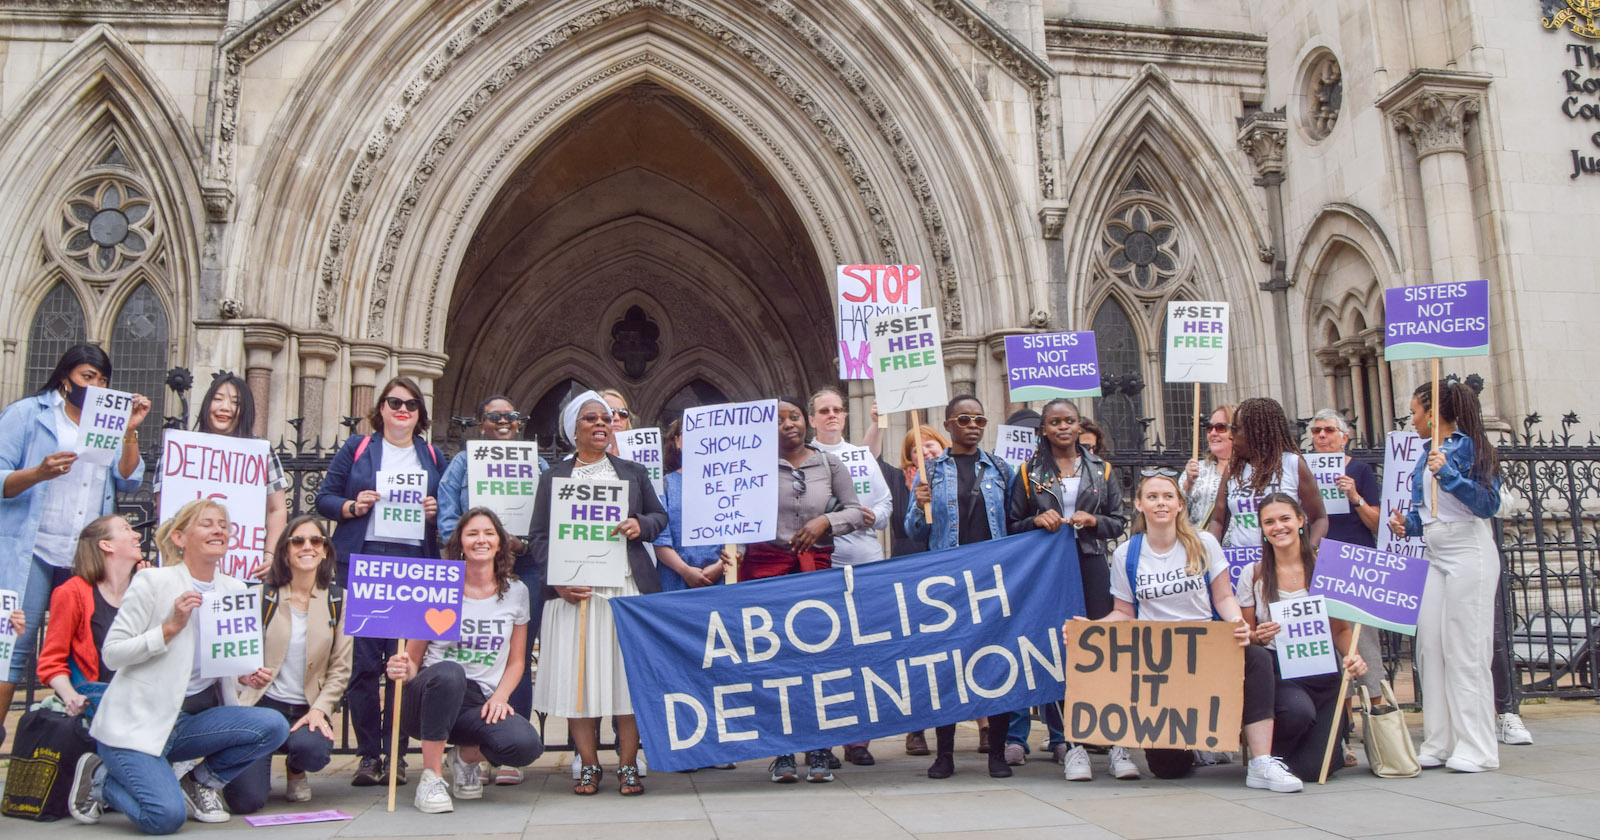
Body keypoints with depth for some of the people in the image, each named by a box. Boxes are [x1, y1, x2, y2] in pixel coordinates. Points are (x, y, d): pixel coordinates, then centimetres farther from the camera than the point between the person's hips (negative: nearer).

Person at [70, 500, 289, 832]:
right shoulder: (153, 582, -8)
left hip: (191, 722, 5)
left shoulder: (235, 589, 6)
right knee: (167, 816, -24)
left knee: (274, 726, -20)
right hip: (136, 723, -5)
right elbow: (110, 654, -10)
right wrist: (171, 627, -21)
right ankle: (98, 778, 8)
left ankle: (202, 781, 6)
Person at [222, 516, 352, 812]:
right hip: (263, 702, -1)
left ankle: (295, 771, 7)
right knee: (246, 800, -18)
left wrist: (319, 710, -12)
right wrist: (245, 674, -21)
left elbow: (340, 669, 3)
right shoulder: (262, 594, 2)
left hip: (308, 709, 1)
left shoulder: (338, 600, 4)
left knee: (312, 749, -34)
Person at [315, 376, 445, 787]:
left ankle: (396, 754, 7)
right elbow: (324, 497, 10)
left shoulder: (433, 456, 16)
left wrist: (436, 511, -4)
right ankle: (369, 755, 5)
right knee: (363, 658, -3)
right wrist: (352, 507, -9)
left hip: (415, 565, 1)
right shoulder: (357, 448, 12)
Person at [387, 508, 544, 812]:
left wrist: (499, 697, -8)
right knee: (448, 672, -38)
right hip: (430, 697, -2)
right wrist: (403, 669, -22)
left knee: (525, 744, -29)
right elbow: (413, 659, 2)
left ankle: (466, 756, 7)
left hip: (480, 704, 2)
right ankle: (430, 777, -21)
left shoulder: (516, 592, 7)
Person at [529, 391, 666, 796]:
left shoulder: (634, 472, 15)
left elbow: (660, 515, 17)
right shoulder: (553, 477, 11)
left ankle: (628, 766, 7)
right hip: (574, 590, 0)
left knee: (628, 671, -1)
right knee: (577, 674, 0)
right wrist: (557, 579, -10)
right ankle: (588, 766, 11)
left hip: (627, 586, 0)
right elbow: (539, 536, 5)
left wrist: (641, 525, -6)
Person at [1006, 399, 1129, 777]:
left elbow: (1119, 522, 11)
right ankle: (1071, 744, 4)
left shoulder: (1101, 470, 12)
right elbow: (1012, 525, 10)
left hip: (1091, 566, 1)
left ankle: (1116, 741, 2)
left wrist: (1093, 521, -8)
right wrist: (1037, 521, -9)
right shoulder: (1029, 472, 9)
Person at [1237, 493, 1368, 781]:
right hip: (1276, 671, 0)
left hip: (1322, 671, 1)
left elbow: (1341, 629, 8)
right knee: (1299, 710, -35)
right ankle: (1271, 754, -1)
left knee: (1314, 768, -13)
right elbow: (1246, 634, 8)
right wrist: (1258, 636, -16)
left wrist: (1353, 656, -13)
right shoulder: (1253, 574, 2)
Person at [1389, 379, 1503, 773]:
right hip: (1434, 556, 8)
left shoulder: (1469, 446, -8)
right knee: (1430, 645, 5)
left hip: (1469, 552, -8)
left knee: (1465, 650, -5)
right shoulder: (1428, 453, 13)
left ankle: (1476, 749, 4)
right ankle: (1439, 744, 12)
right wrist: (1407, 523, 1)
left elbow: (1489, 503, -16)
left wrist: (1448, 474, -25)